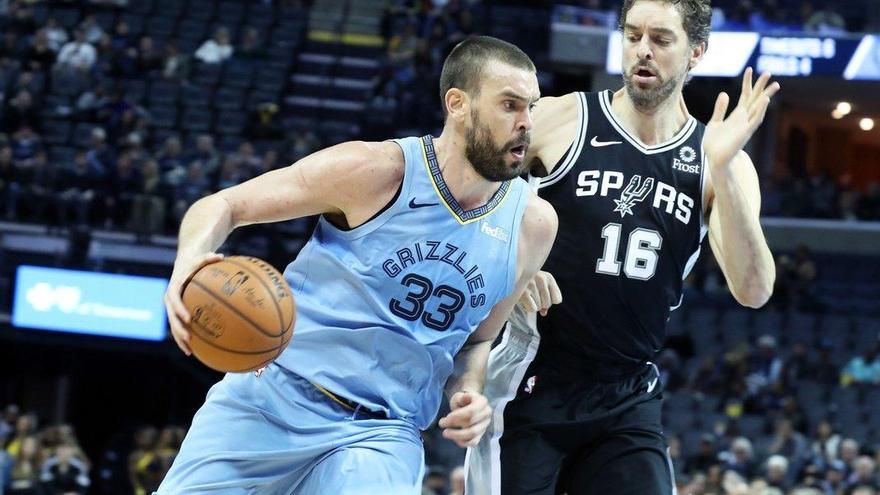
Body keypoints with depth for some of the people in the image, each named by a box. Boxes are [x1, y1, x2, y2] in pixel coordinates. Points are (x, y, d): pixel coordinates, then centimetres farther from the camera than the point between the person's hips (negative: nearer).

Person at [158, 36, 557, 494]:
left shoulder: (533, 224, 0)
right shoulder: (377, 170, -11)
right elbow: (224, 204, -6)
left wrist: (469, 392, -4)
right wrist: (189, 261, -27)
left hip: (381, 435, 1)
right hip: (271, 398, -1)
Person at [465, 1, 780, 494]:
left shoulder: (723, 165, 2)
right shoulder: (561, 119, -3)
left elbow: (753, 291, -10)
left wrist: (722, 167, -20)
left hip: (628, 401, 2)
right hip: (531, 388, -2)